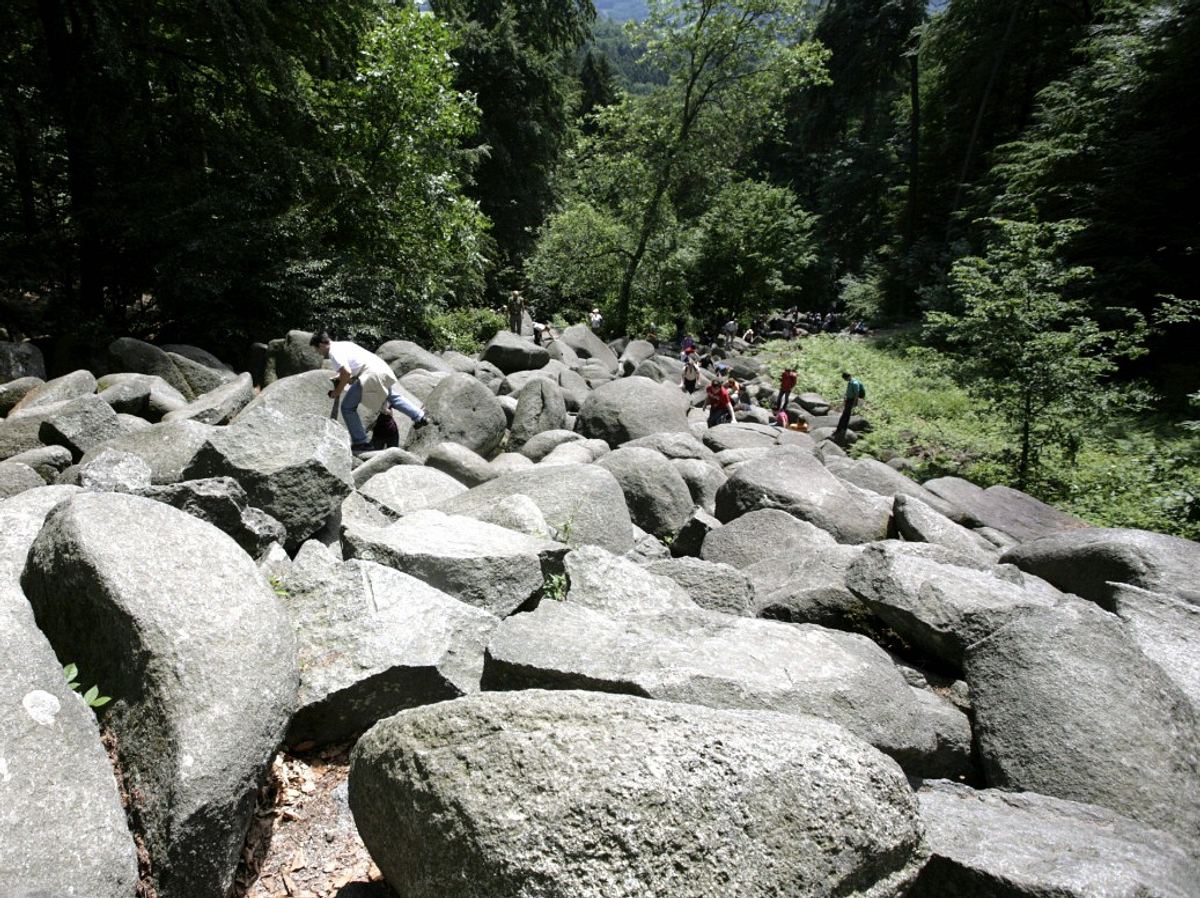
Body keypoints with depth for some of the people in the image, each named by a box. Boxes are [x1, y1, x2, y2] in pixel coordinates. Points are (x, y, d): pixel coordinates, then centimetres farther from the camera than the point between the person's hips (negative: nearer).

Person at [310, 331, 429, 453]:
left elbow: (347, 373, -17)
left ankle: (360, 442, 2)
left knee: (347, 408, 0)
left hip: (371, 374, -9)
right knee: (394, 397, 32)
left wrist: (337, 392, -4)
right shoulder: (343, 344, 23)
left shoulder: (334, 351, -5)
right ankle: (420, 417, 34)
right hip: (382, 366, 9)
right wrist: (340, 378, 27)